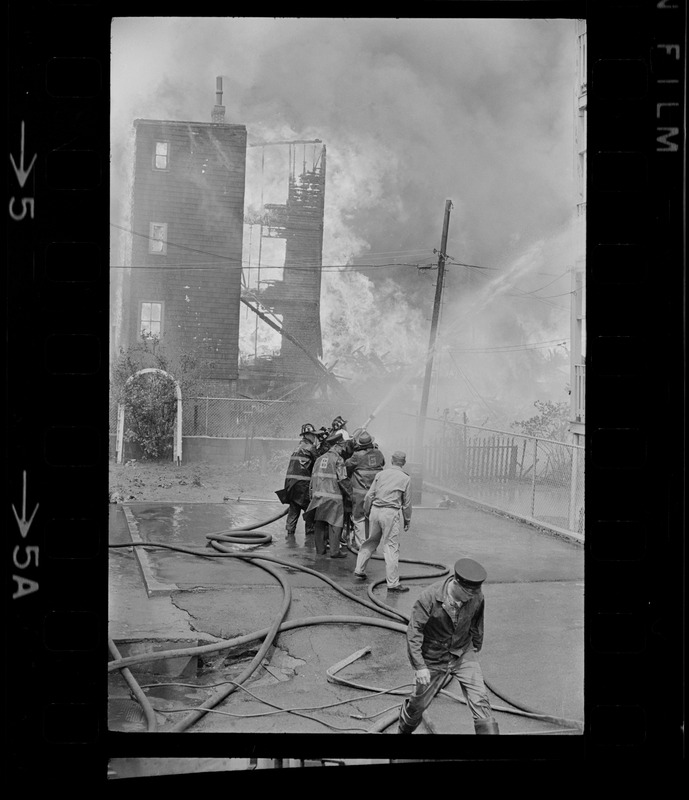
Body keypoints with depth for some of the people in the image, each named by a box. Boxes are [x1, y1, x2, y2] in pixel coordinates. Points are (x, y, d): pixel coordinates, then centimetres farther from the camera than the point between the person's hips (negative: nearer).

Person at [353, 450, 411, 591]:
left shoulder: (381, 474, 9)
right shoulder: (406, 479, 1)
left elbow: (369, 495, 9)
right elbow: (407, 503, 4)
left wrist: (366, 511, 23)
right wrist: (407, 520, 15)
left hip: (375, 509, 4)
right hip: (391, 513, -4)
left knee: (370, 542, 20)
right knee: (391, 548, -2)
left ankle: (359, 570, 29)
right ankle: (393, 583, 0)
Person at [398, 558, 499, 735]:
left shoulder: (477, 597, -15)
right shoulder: (430, 597, -26)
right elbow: (414, 631, -20)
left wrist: (476, 648, 20)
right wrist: (419, 666, -21)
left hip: (464, 655, 2)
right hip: (434, 659, -2)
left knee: (480, 701, -12)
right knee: (419, 703, 13)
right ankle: (403, 730, 43)